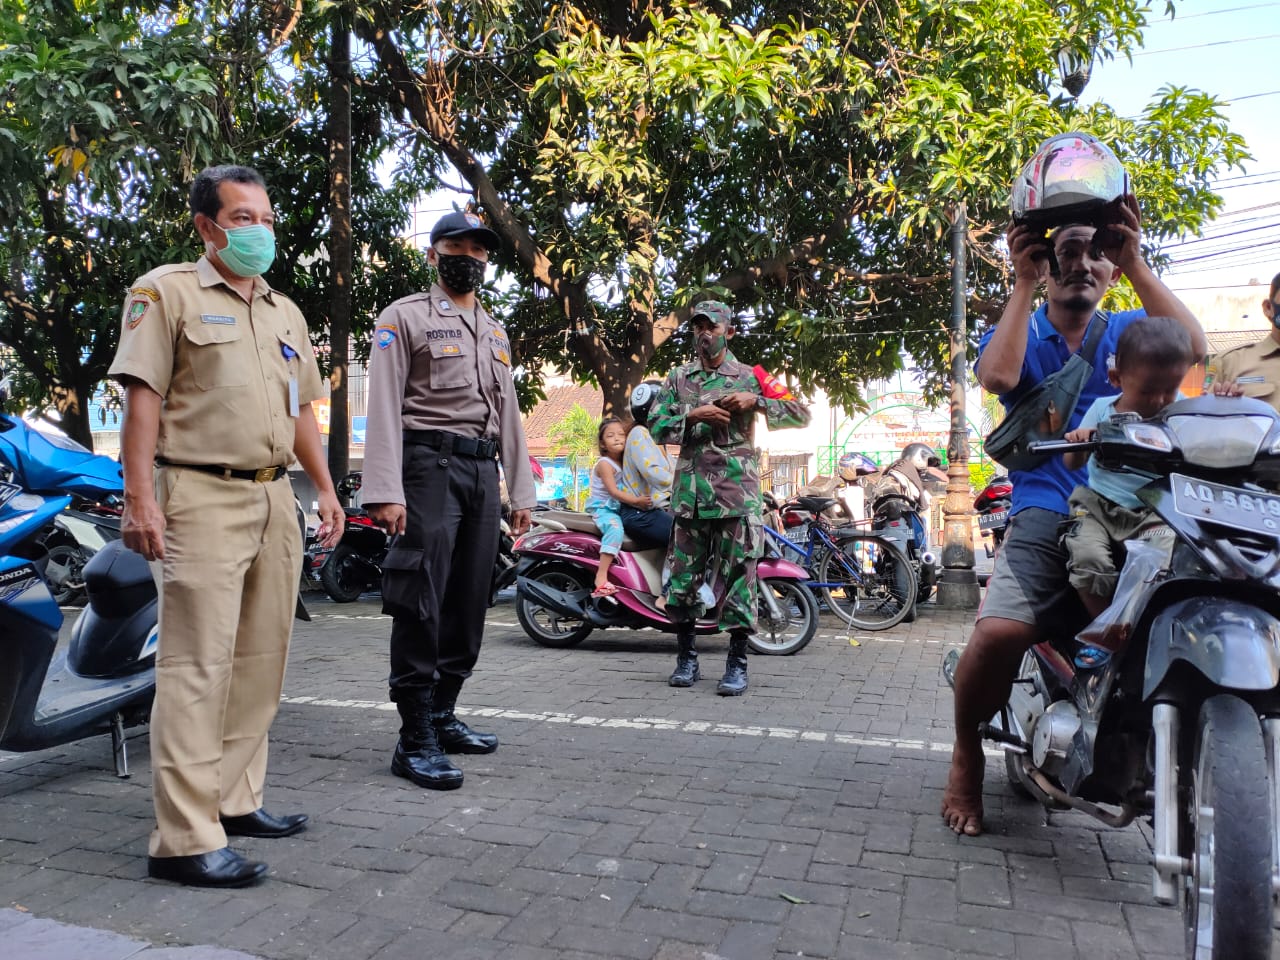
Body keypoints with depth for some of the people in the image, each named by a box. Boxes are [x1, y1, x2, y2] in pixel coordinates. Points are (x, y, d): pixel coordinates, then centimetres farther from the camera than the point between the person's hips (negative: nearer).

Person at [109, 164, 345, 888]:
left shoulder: (285, 311, 21)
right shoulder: (167, 291, 1)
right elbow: (143, 397, -8)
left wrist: (327, 490, 15)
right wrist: (141, 498, -16)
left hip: (276, 500, 7)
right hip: (203, 501, -7)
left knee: (262, 663, 9)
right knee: (199, 667, -9)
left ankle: (236, 801, 21)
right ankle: (185, 840, -3)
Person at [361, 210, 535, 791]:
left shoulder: (496, 332, 23)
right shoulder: (405, 317, 2)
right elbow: (384, 407, -8)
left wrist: (521, 491, 14)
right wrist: (385, 492, -19)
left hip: (483, 471, 7)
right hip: (429, 466, -7)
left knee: (469, 605, 8)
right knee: (421, 606, -9)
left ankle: (443, 716, 20)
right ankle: (415, 739, -3)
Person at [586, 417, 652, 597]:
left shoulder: (624, 462, 11)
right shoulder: (605, 464, -13)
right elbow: (613, 491, -22)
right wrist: (636, 500, -29)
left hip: (619, 507, 9)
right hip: (602, 508, -9)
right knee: (615, 529, -34)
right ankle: (601, 577, -40)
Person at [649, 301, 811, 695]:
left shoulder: (750, 377, 7)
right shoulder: (678, 378, 15)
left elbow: (801, 414, 2)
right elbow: (656, 425, 6)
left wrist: (756, 400, -11)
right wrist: (693, 416, -10)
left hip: (737, 493, -3)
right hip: (690, 491, 3)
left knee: (738, 577, -4)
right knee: (683, 575, 6)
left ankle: (737, 663, 5)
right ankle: (686, 657, 20)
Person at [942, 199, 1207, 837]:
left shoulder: (1128, 331, 17)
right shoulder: (1019, 332, 13)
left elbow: (1193, 348, -6)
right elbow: (997, 376, -12)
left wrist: (1137, 264, -8)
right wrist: (1024, 283, -8)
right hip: (1048, 514, -3)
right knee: (999, 632, -28)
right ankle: (966, 750, 1)